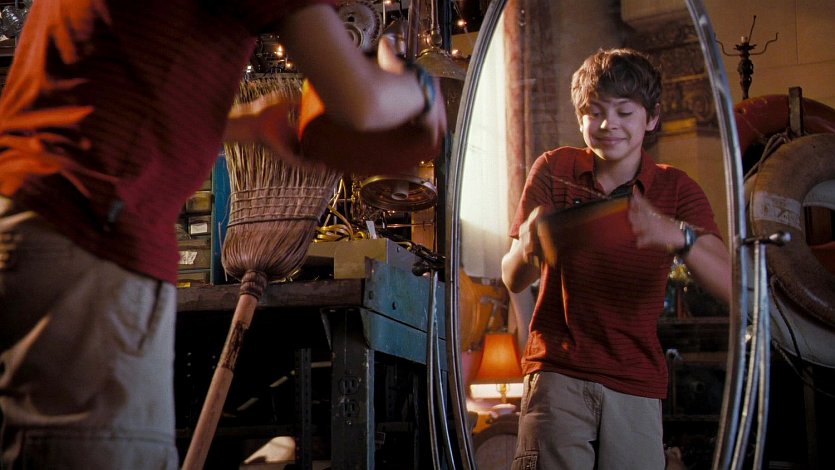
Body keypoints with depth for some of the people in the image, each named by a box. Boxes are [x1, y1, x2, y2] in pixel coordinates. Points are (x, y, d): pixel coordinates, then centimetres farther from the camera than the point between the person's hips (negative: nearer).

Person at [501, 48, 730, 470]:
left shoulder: (676, 189, 2)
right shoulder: (554, 169, 3)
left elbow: (730, 286, -13)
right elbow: (512, 280, -2)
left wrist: (678, 237, -33)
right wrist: (528, 247, -26)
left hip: (637, 383, 1)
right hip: (557, 371, -1)